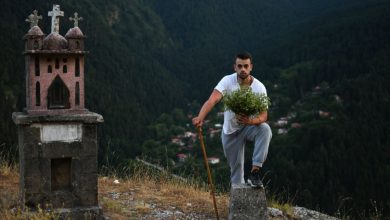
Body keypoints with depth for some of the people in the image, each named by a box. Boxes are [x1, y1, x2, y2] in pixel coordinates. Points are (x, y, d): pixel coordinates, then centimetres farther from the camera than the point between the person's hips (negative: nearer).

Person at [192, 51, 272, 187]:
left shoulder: (259, 87, -16)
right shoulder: (227, 81, -18)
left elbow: (264, 115, -20)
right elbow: (212, 100, -34)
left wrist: (251, 121, -44)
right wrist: (200, 117, -53)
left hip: (250, 126, 0)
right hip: (230, 131, 0)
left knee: (265, 129, -33)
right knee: (236, 166, 5)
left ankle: (255, 171, -33)